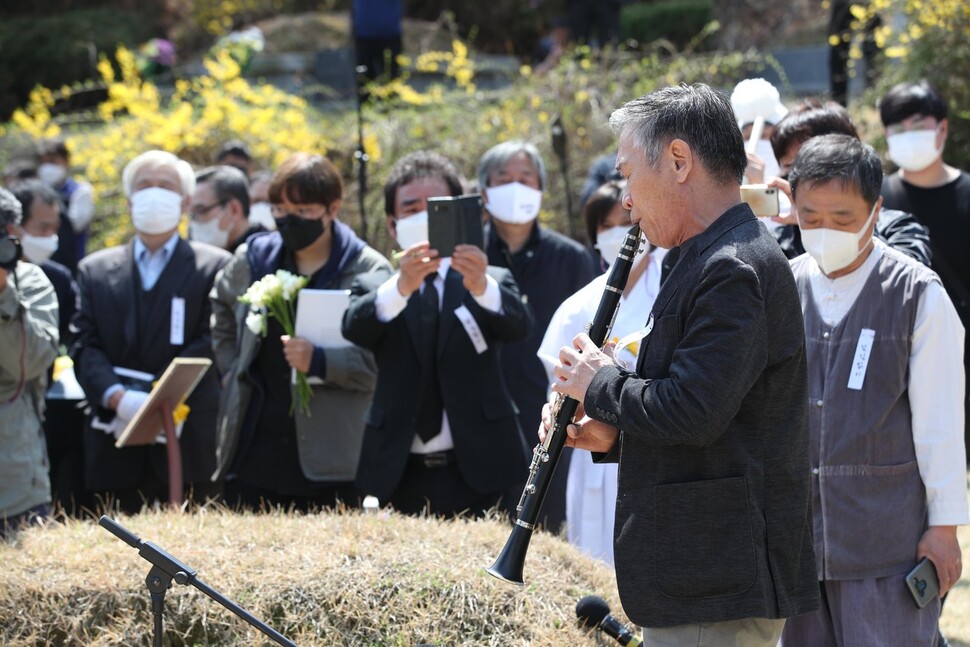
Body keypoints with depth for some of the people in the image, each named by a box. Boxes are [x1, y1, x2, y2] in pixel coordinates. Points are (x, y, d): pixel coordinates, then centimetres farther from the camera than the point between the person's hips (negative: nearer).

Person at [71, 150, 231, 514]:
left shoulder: (215, 266, 7)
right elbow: (86, 347, 6)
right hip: (116, 444, 2)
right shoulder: (95, 270, 16)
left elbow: (210, 344, -4)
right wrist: (116, 397, -14)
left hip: (189, 440, -2)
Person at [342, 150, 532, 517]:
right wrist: (401, 286, -31)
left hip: (479, 475, 0)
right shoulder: (375, 288, 11)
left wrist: (482, 286, -33)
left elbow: (518, 325, -11)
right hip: (398, 477, 1)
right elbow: (355, 328, -11)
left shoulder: (492, 282, 11)